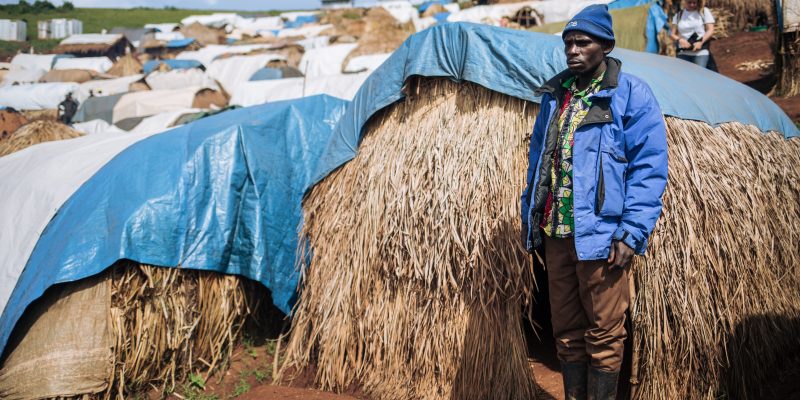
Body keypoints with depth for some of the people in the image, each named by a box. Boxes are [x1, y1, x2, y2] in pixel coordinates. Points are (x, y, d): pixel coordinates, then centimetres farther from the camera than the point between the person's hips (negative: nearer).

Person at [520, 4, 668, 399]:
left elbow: (650, 168, -11)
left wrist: (631, 233, -17)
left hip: (600, 234, -6)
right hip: (555, 233, 6)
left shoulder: (631, 95, -7)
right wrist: (529, 218, 14)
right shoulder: (554, 94, 11)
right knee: (565, 328, 15)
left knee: (603, 331, 4)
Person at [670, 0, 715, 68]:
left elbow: (710, 30, -1)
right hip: (683, 54, 3)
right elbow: (672, 34, 9)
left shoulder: (704, 12, 4)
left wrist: (701, 42, -16)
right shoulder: (678, 15, 11)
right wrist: (680, 40, -12)